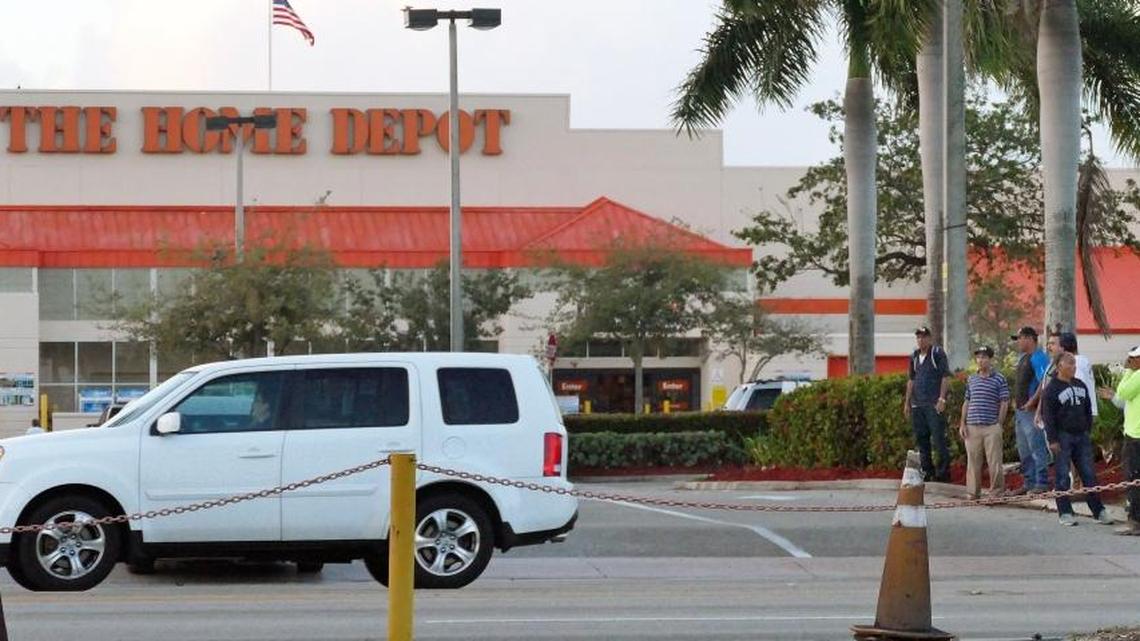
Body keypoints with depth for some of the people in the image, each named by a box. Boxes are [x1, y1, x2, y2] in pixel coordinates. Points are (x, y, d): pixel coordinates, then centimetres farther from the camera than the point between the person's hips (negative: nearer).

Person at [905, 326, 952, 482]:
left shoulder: (938, 353, -4)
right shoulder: (914, 356, 15)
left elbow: (945, 377, -8)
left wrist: (942, 399, -15)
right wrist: (907, 402, 17)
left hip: (934, 404, -7)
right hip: (917, 404, 7)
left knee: (939, 438, -7)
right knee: (921, 439, 9)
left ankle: (943, 472, -3)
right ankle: (927, 471, 16)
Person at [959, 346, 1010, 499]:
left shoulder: (999, 380, 2)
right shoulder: (971, 380, 15)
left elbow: (1004, 404, 0)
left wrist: (999, 425, -5)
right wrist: (962, 424, 10)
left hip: (991, 427, -4)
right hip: (972, 427, 4)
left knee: (994, 462, -3)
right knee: (973, 462, 5)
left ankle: (996, 492, 5)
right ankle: (972, 492, 11)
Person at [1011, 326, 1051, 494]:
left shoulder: (1038, 357, -13)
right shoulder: (1022, 358, 19)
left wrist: (1032, 402, -22)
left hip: (1032, 411, -11)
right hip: (1020, 411, 11)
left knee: (1037, 448, -8)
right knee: (1024, 450, 14)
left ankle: (1042, 483, -6)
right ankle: (1029, 483, 19)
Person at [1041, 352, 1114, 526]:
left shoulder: (1080, 386, 14)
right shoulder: (1052, 389, -6)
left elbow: (1088, 410, 21)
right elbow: (1048, 416, -10)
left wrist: (1088, 430, 13)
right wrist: (1053, 440, -15)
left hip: (1081, 436, 6)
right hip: (1063, 437, -5)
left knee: (1089, 474, 5)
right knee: (1063, 476, -2)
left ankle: (1099, 511, 7)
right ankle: (1065, 513, 4)